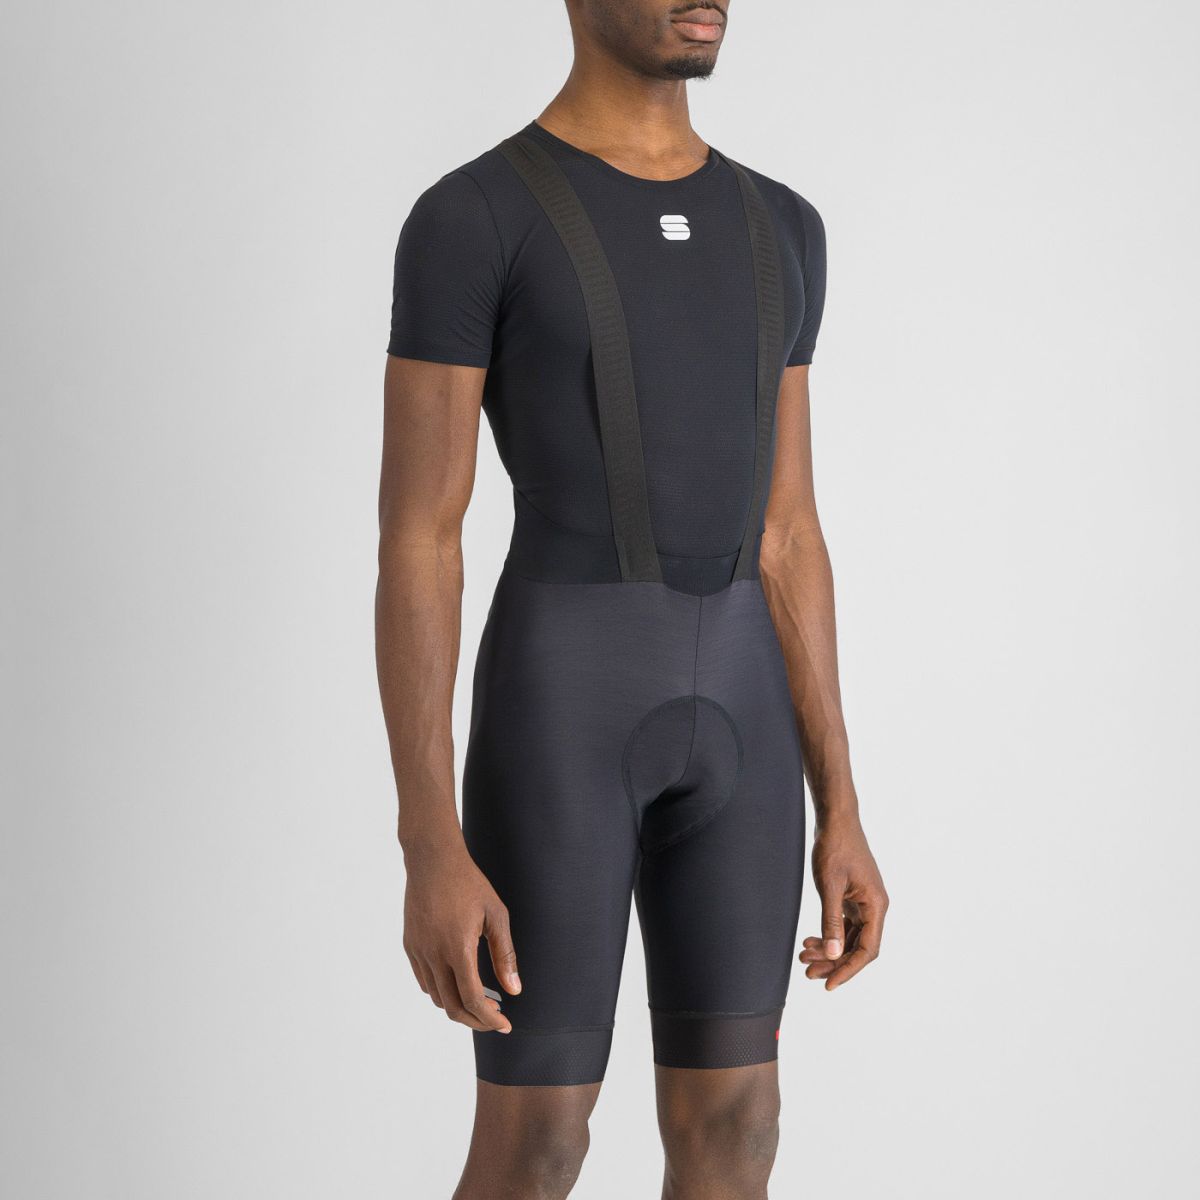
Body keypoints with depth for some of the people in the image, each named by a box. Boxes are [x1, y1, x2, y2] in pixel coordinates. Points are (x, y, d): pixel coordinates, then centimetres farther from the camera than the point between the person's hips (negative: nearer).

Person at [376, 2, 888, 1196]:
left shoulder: (775, 230, 12)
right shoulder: (467, 219, -7)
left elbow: (784, 538, 14)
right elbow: (414, 539, -10)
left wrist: (839, 813, 10)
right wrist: (430, 850, -15)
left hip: (731, 709, 6)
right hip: (553, 700, -6)